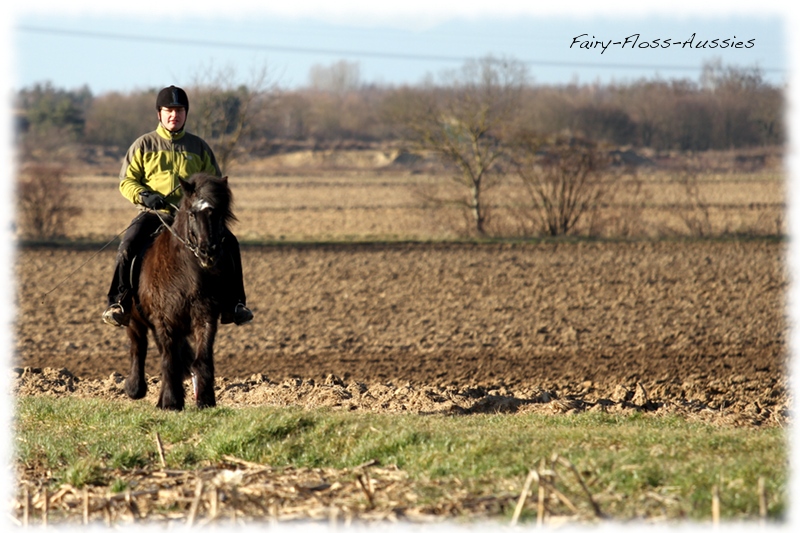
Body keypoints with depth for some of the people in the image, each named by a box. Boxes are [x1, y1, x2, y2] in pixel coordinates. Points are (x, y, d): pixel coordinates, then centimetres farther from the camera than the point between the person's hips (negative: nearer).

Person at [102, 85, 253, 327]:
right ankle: (118, 305, -19)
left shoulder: (198, 146, 13)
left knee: (228, 243, -19)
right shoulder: (144, 145, 8)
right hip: (154, 213, -1)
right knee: (129, 245, -30)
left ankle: (232, 304, -9)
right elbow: (126, 180, 7)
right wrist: (143, 195, -13)